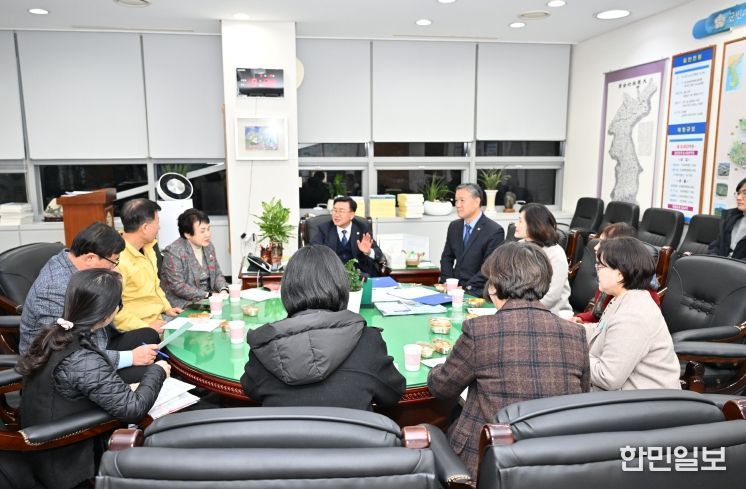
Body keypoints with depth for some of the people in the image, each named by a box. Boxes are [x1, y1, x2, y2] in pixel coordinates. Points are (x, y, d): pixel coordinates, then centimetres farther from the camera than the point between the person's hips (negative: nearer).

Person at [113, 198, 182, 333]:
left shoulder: (147, 249, 10)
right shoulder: (118, 260, -20)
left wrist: (167, 307, 13)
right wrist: (145, 328, -22)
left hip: (158, 322, 9)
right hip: (138, 332, -9)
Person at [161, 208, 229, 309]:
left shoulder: (208, 247, 10)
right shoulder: (173, 252, -12)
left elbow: (217, 274, 17)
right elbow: (178, 286, -17)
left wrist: (223, 290, -5)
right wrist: (207, 295, -21)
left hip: (209, 301, 8)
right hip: (183, 306, -7)